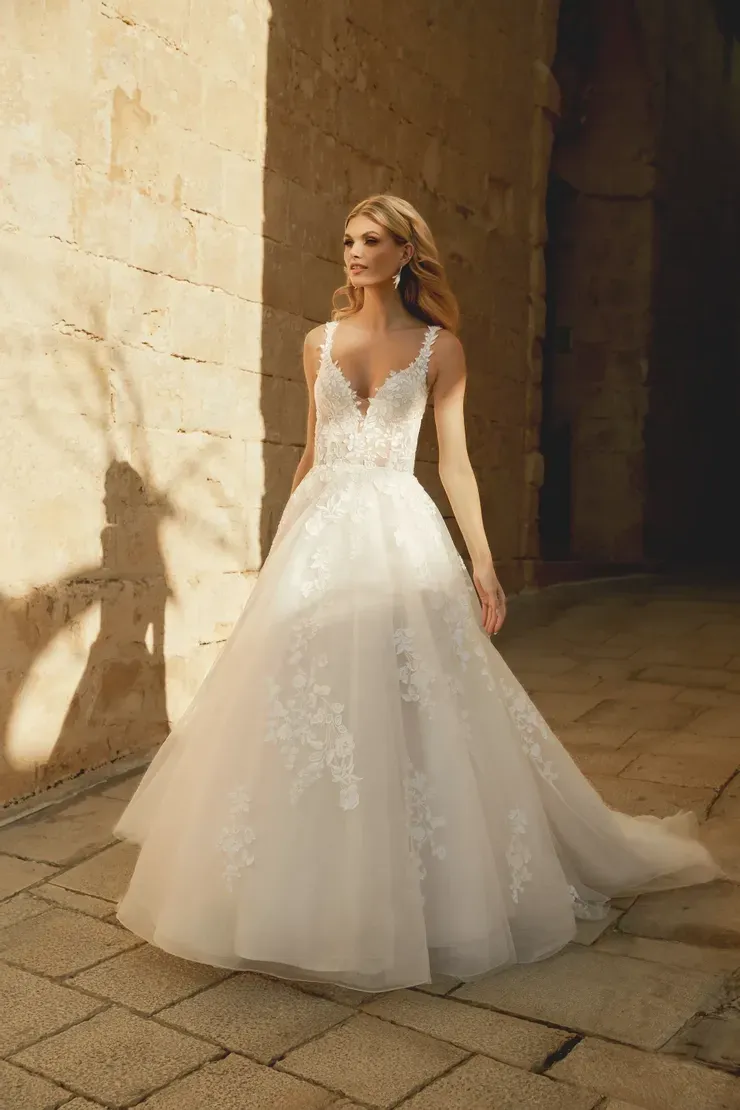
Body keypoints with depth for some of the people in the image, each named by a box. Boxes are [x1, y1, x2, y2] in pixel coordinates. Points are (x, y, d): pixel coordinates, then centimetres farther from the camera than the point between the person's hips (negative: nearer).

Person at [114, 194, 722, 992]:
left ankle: (428, 892, 15)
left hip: (398, 532, -3)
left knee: (406, 706, -5)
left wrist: (482, 559, -7)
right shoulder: (320, 342, 13)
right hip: (319, 530, 3)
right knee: (300, 700, 1)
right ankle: (309, 894, 17)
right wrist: (286, 536, 15)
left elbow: (454, 458, 1)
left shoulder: (439, 346, 4)